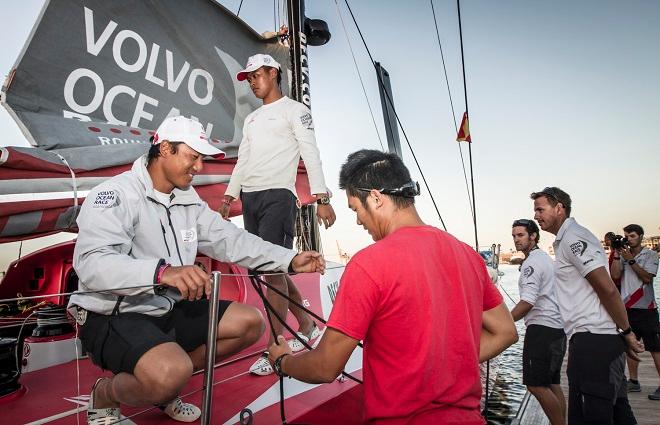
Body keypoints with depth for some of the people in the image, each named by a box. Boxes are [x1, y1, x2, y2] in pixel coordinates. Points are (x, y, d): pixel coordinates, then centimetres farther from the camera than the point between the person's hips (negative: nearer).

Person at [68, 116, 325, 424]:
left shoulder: (189, 199, 8)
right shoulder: (115, 194, -16)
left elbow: (231, 240, 5)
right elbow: (91, 263, -31)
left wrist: (290, 260, -5)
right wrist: (162, 272, -48)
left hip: (171, 310, 8)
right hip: (113, 317, -8)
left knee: (250, 322, 2)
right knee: (172, 371, -34)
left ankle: (163, 388, 12)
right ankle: (105, 394, 2)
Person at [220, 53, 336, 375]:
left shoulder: (294, 110, 4)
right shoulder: (251, 119, 26)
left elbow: (311, 154, -6)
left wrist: (321, 197, -17)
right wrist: (229, 195, 14)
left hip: (278, 195, -8)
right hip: (249, 198, 8)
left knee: (273, 269, -13)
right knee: (264, 268, 8)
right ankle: (307, 326, 23)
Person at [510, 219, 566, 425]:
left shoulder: (532, 262, -12)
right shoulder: (545, 258, 20)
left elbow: (528, 301, -20)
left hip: (541, 328, -11)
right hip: (557, 327, 11)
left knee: (536, 385, -8)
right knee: (552, 384, 14)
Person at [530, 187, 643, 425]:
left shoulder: (572, 238, -12)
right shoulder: (565, 240, 19)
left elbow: (608, 289, -18)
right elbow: (605, 290, 23)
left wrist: (626, 332, -9)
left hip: (592, 340, -11)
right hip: (600, 340, 11)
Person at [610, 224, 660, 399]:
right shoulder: (623, 255, 10)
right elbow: (615, 275, -3)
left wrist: (630, 260, -16)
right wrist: (616, 254, -6)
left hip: (646, 308, -5)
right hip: (627, 307, 5)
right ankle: (633, 382, 19)